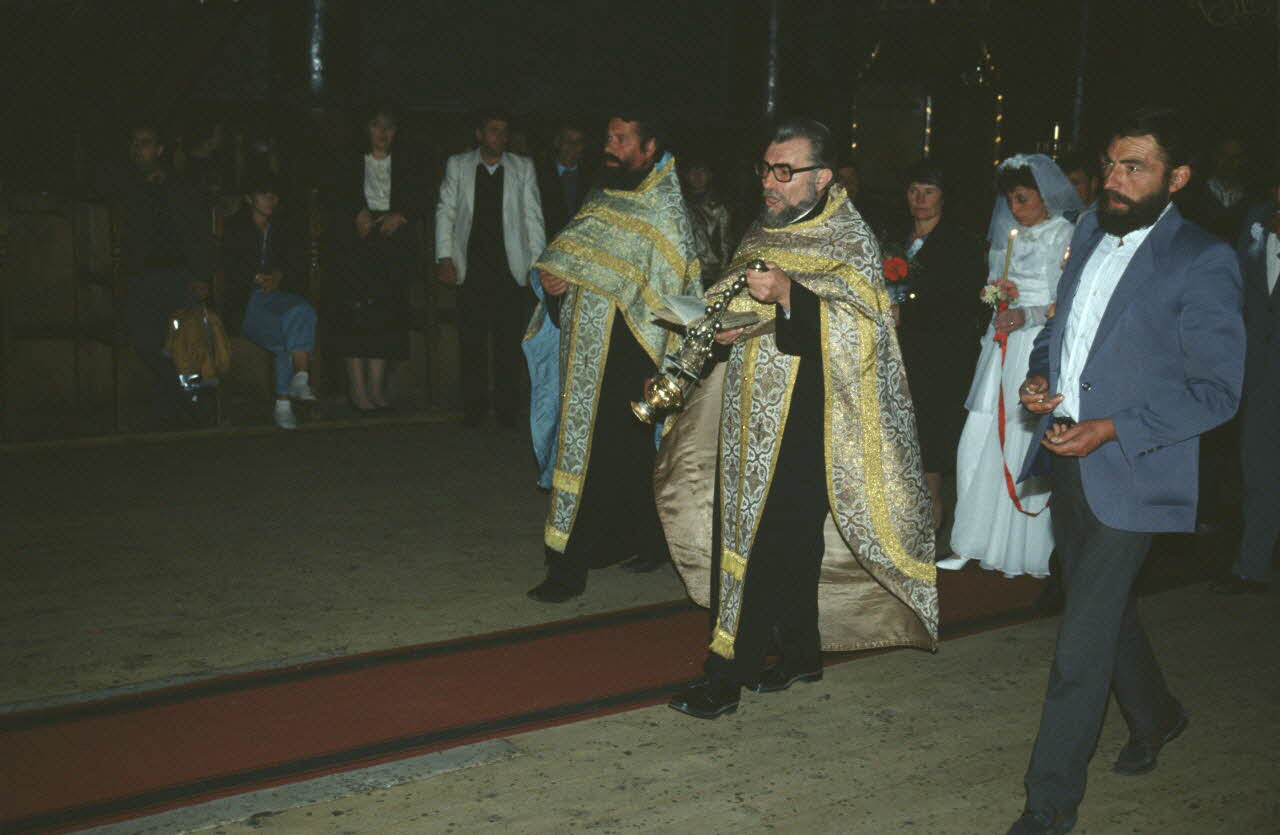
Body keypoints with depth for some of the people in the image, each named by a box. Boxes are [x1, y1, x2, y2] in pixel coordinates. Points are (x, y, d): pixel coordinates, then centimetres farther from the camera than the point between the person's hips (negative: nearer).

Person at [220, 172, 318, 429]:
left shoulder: (282, 228, 18)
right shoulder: (236, 228, 7)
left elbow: (298, 270, 12)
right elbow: (231, 271, -2)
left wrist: (280, 276, -9)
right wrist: (258, 279, -16)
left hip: (276, 296, 3)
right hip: (245, 302, -3)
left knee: (303, 311, -33)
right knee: (284, 335, -32)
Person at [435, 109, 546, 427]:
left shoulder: (523, 167, 8)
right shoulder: (457, 165, 8)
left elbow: (533, 216, 7)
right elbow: (445, 212, 9)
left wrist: (537, 264, 1)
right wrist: (444, 258, 1)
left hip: (510, 268, 0)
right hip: (471, 267, 0)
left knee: (509, 341, -2)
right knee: (472, 341, 2)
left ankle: (507, 409, 7)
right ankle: (473, 408, 12)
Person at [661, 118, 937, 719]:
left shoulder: (848, 239, -8)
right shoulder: (764, 231, 14)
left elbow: (860, 324, -21)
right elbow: (732, 301, 26)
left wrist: (788, 294, -32)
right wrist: (729, 325, 3)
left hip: (805, 419, -7)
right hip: (756, 411, 7)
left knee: (771, 540, -8)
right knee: (792, 537, 14)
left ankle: (728, 674, -3)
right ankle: (801, 653, 27)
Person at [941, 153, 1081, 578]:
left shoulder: (1068, 236, -3)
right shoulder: (1008, 236, 17)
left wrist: (1028, 315, -20)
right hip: (1003, 347, 6)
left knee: (1029, 443, -7)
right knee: (981, 441, -1)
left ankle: (1029, 549, 4)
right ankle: (974, 543, 6)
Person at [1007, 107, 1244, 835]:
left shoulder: (1203, 262, -13)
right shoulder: (1092, 232, 8)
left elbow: (1216, 392, -13)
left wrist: (1112, 429, -21)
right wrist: (1039, 374, 0)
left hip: (1128, 474, -7)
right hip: (1068, 463, 7)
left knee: (1082, 647, -5)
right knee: (1110, 611, 24)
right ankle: (1155, 716, 50)